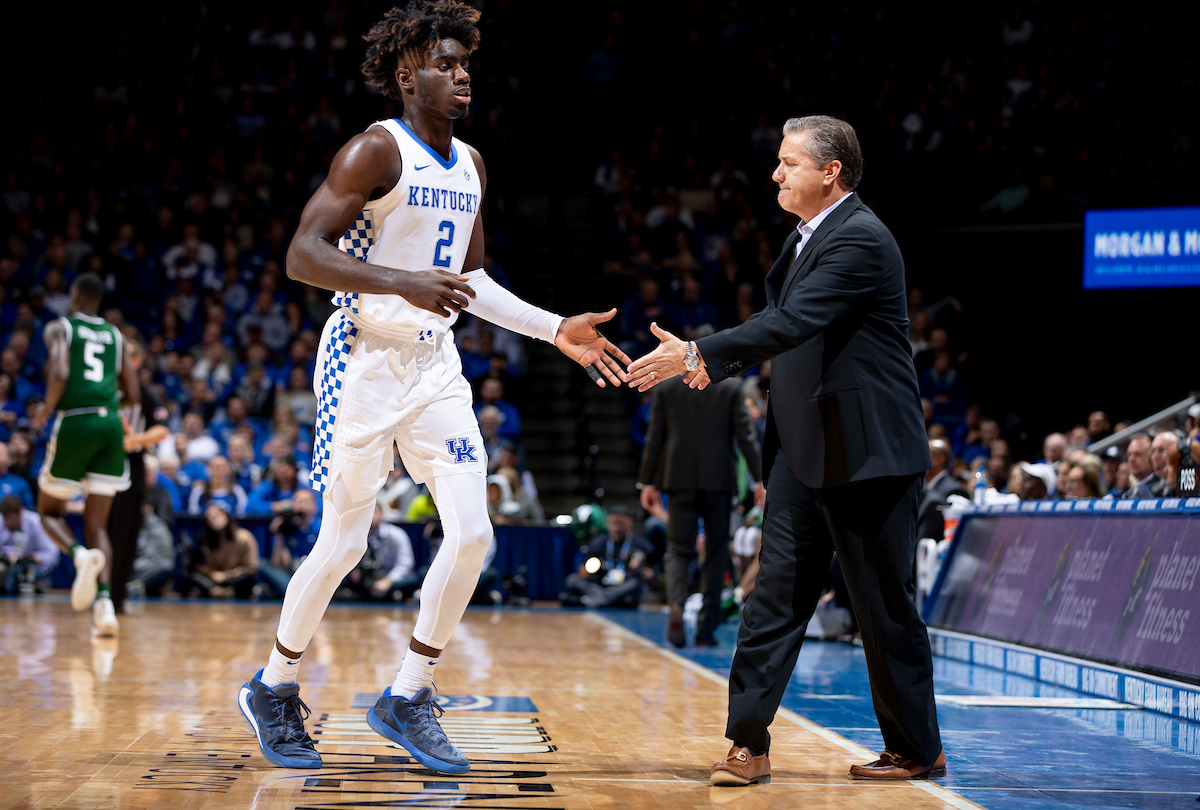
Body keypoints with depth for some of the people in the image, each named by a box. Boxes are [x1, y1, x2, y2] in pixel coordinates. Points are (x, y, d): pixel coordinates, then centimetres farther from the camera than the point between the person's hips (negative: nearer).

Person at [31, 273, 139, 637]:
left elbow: (59, 374, -14)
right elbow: (133, 395, 12)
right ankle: (104, 600, -14)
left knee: (49, 511, 15)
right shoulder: (115, 335, 17)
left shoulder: (59, 328, 4)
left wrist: (45, 412, 2)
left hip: (74, 423, -3)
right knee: (97, 525, 7)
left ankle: (81, 554, -18)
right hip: (111, 425, 4)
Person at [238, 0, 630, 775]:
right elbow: (304, 254, -19)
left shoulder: (470, 164, 12)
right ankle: (274, 688, 21)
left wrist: (557, 330, 12)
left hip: (435, 363, 7)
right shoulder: (376, 151, -12)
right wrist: (403, 284, -31)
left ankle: (408, 697, 10)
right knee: (344, 543, 0)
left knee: (472, 533, -3)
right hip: (366, 358, -7)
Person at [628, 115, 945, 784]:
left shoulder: (860, 240, -16)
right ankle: (750, 743, 1)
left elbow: (794, 322, -27)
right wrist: (716, 363, 14)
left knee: (886, 606, 2)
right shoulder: (810, 236, 15)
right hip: (805, 451, 9)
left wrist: (698, 354, -29)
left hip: (867, 453, -9)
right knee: (777, 595, 1)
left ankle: (916, 749, 15)